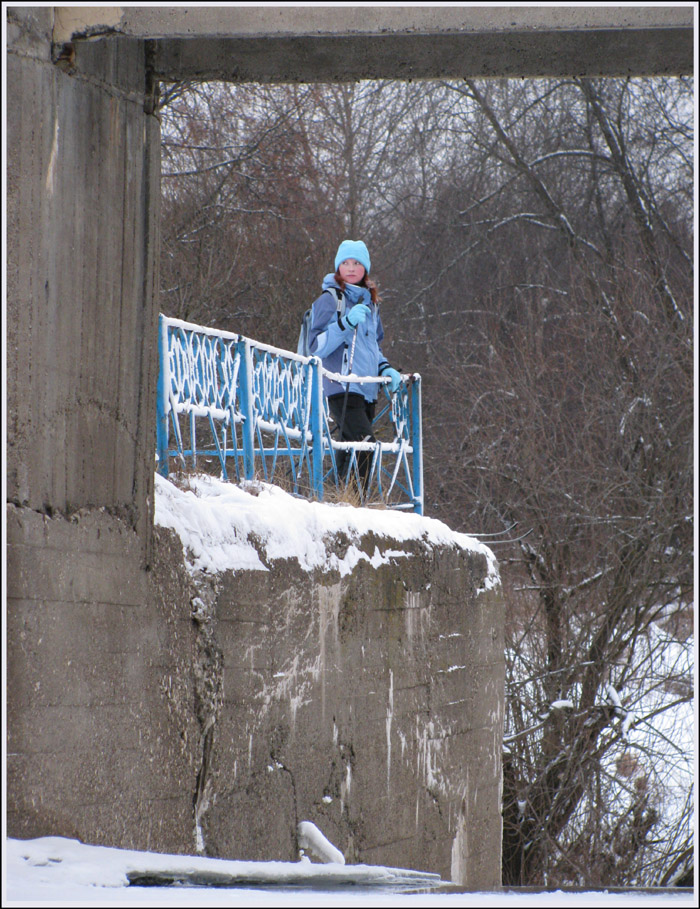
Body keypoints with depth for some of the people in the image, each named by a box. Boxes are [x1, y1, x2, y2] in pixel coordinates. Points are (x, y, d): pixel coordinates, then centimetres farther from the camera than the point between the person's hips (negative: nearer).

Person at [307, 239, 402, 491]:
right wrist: (346, 323, -21)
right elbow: (317, 347, -10)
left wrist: (385, 369, 14)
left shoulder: (370, 302, 20)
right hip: (343, 388, -7)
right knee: (366, 446, -22)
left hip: (367, 391, 7)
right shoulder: (330, 300, -2)